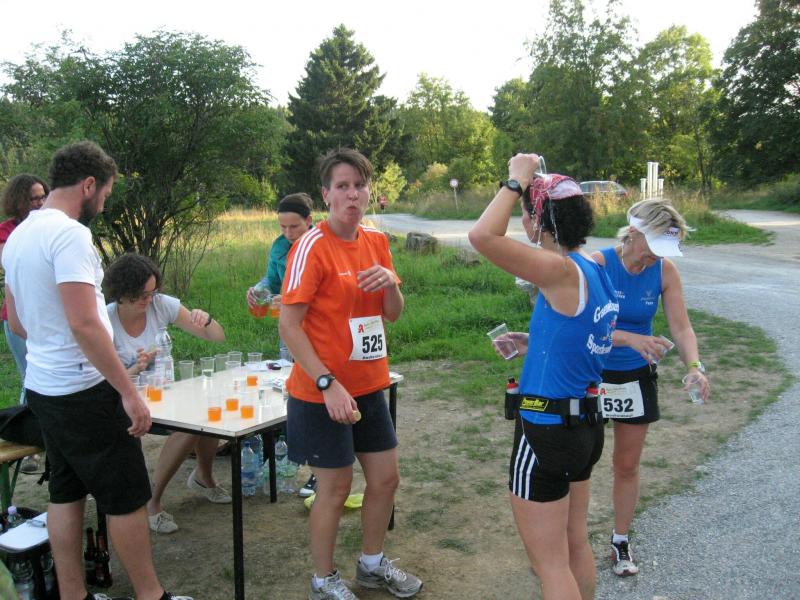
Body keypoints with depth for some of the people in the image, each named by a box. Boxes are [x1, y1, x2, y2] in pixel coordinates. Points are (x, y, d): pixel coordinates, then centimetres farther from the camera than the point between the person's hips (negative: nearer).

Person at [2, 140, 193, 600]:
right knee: (127, 498, 2)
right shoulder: (69, 235, -19)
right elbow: (84, 324, -26)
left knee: (66, 493, 15)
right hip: (83, 391, -9)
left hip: (42, 387, 9)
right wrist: (129, 391, -22)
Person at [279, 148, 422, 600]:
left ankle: (372, 564, 38)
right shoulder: (313, 246, -16)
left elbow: (393, 313, 10)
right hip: (322, 392, -7)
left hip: (369, 386, 7)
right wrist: (328, 383, -24)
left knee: (387, 478, 15)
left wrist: (390, 282, -12)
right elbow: (289, 324, -19)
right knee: (336, 487, 5)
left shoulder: (377, 241, 5)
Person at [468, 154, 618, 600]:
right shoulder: (596, 270, 4)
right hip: (586, 423, 9)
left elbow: (483, 236, -32)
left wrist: (516, 181, -19)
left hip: (547, 428, -9)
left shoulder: (563, 272, -22)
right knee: (576, 543, 25)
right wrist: (535, 345, 16)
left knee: (550, 562, 6)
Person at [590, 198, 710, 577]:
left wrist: (694, 365, -26)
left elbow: (681, 327, -9)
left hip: (637, 377, 3)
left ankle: (621, 542, 32)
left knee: (628, 464, 14)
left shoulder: (665, 271, -10)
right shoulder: (599, 264, -20)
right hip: (594, 374, -3)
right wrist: (631, 338, -41)